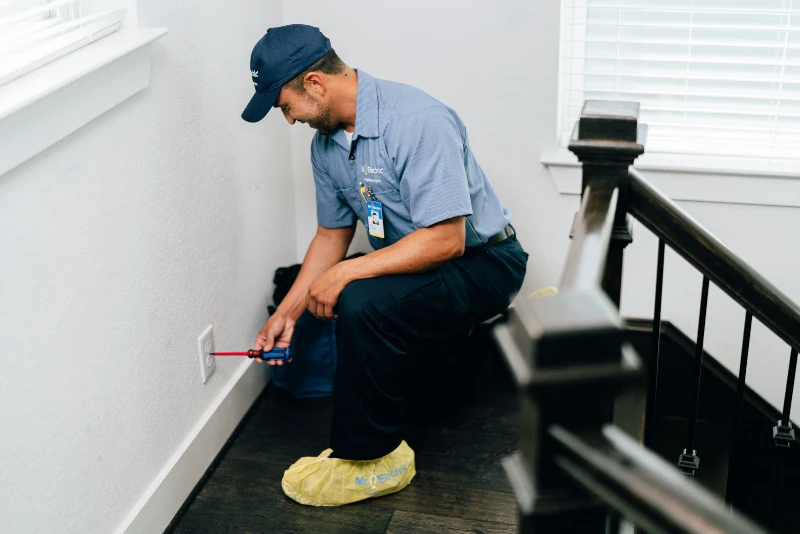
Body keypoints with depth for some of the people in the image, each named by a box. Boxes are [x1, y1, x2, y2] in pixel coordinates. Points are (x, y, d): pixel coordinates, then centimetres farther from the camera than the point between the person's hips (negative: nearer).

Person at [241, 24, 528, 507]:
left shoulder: (417, 120, -27)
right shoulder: (325, 142, 1)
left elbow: (446, 239, -30)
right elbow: (333, 233, 12)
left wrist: (346, 273, -28)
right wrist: (287, 312, 5)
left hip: (483, 262, -9)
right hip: (416, 263, 9)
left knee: (363, 304, -30)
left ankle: (369, 460, -11)